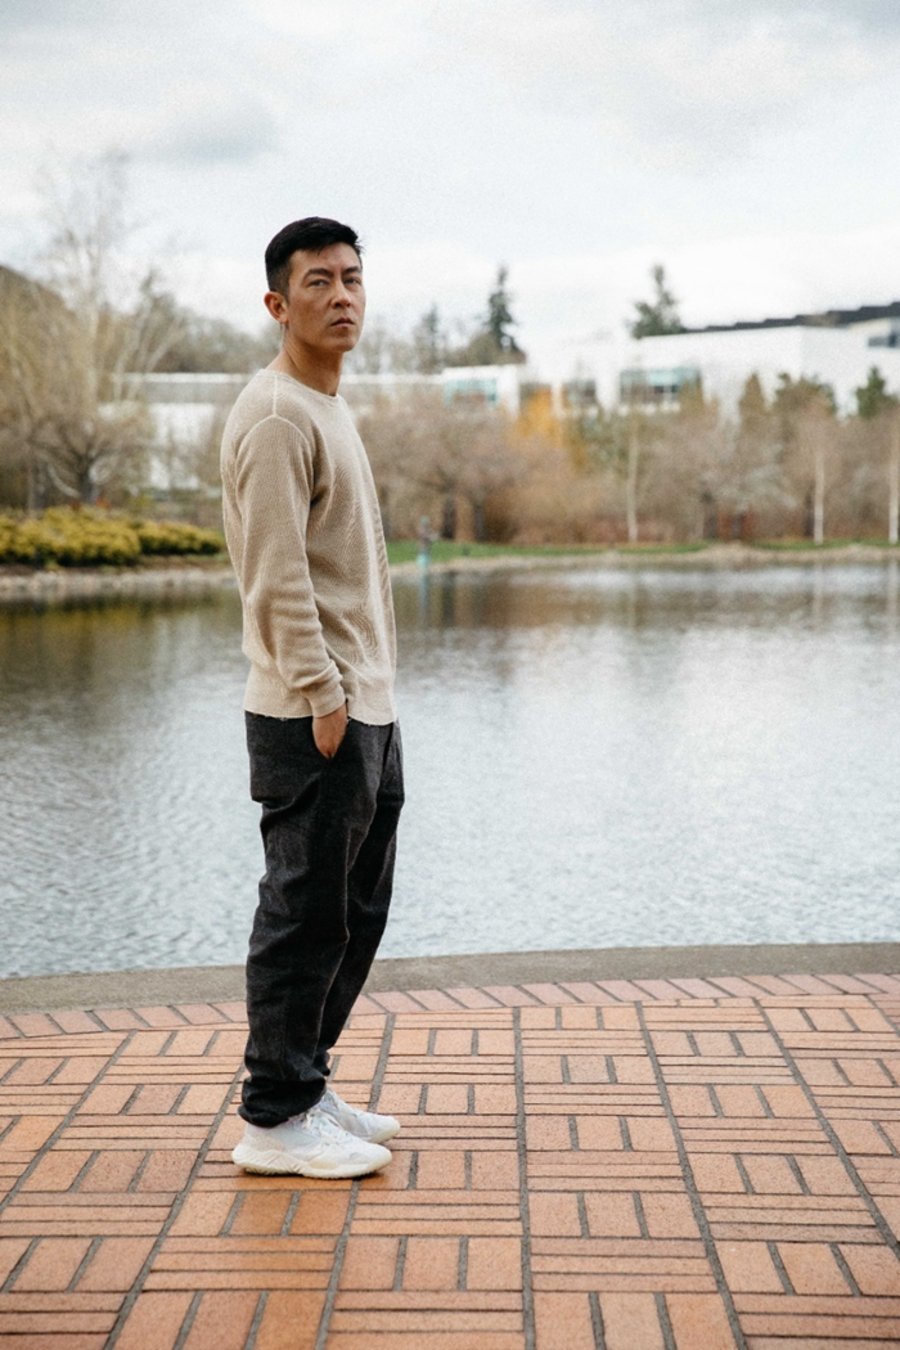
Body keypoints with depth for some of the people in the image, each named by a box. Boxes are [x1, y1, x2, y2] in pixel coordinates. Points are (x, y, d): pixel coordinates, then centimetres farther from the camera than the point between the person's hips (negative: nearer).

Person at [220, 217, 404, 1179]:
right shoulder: (275, 416, -13)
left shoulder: (328, 411, 19)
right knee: (306, 917, -3)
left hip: (365, 710, 10)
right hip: (314, 716, -10)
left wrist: (364, 697, 18)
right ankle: (273, 1119, 7)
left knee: (355, 914, 15)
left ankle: (307, 1089, 26)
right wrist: (320, 698, -21)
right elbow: (277, 576, -19)